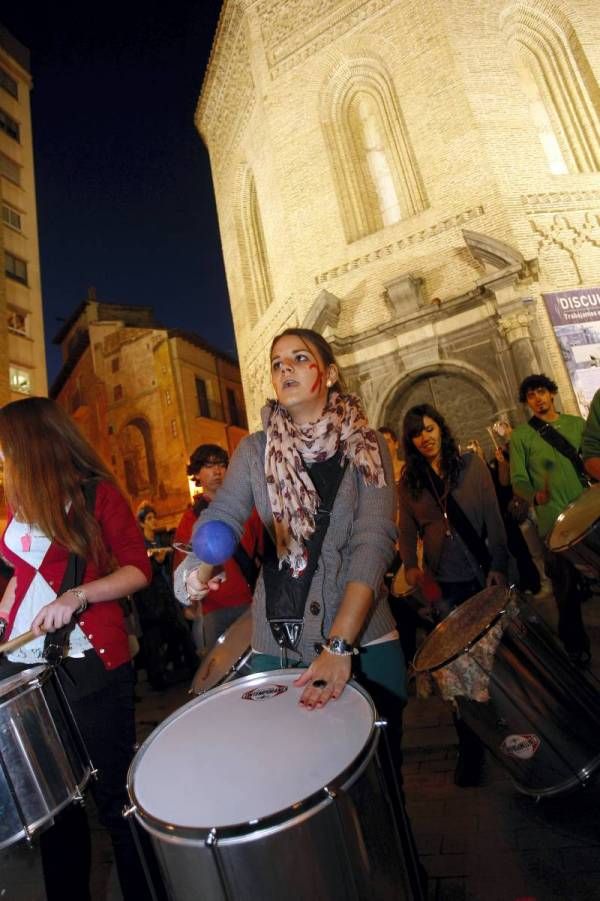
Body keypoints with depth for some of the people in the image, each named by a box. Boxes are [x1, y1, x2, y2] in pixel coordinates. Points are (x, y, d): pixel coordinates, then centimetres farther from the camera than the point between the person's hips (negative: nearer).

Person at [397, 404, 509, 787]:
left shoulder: (471, 464, -2)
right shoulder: (409, 481, 2)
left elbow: (493, 517, -6)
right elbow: (408, 531, 4)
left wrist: (499, 565, -13)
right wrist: (410, 565, -10)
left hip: (483, 574, 0)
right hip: (444, 584, 1)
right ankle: (470, 745, 22)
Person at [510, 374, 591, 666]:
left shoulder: (577, 424, 9)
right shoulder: (521, 436, -2)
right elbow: (518, 480, -8)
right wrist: (536, 495, -27)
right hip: (556, 522, -3)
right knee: (567, 590, 5)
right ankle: (576, 647, 27)